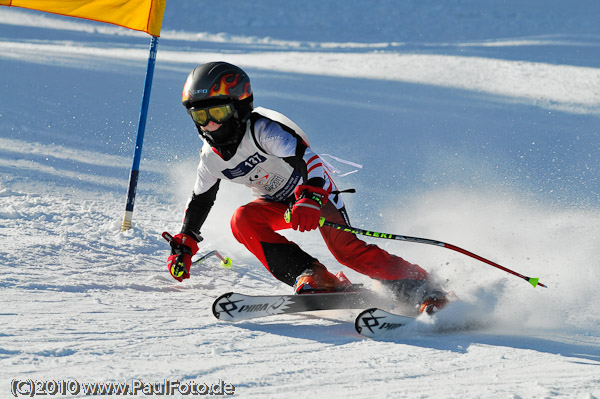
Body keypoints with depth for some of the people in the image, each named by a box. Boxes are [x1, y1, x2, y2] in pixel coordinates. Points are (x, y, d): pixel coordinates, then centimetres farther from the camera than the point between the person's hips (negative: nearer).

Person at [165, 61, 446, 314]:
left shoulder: (261, 128, -29)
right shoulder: (212, 157, -7)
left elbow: (306, 157, -43)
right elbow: (200, 200, 13)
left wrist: (310, 199, -60)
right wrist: (184, 245, 12)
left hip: (315, 190, -6)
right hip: (279, 203, 7)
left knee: (344, 247, -28)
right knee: (243, 220, -24)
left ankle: (418, 287, -21)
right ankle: (312, 278, -28)